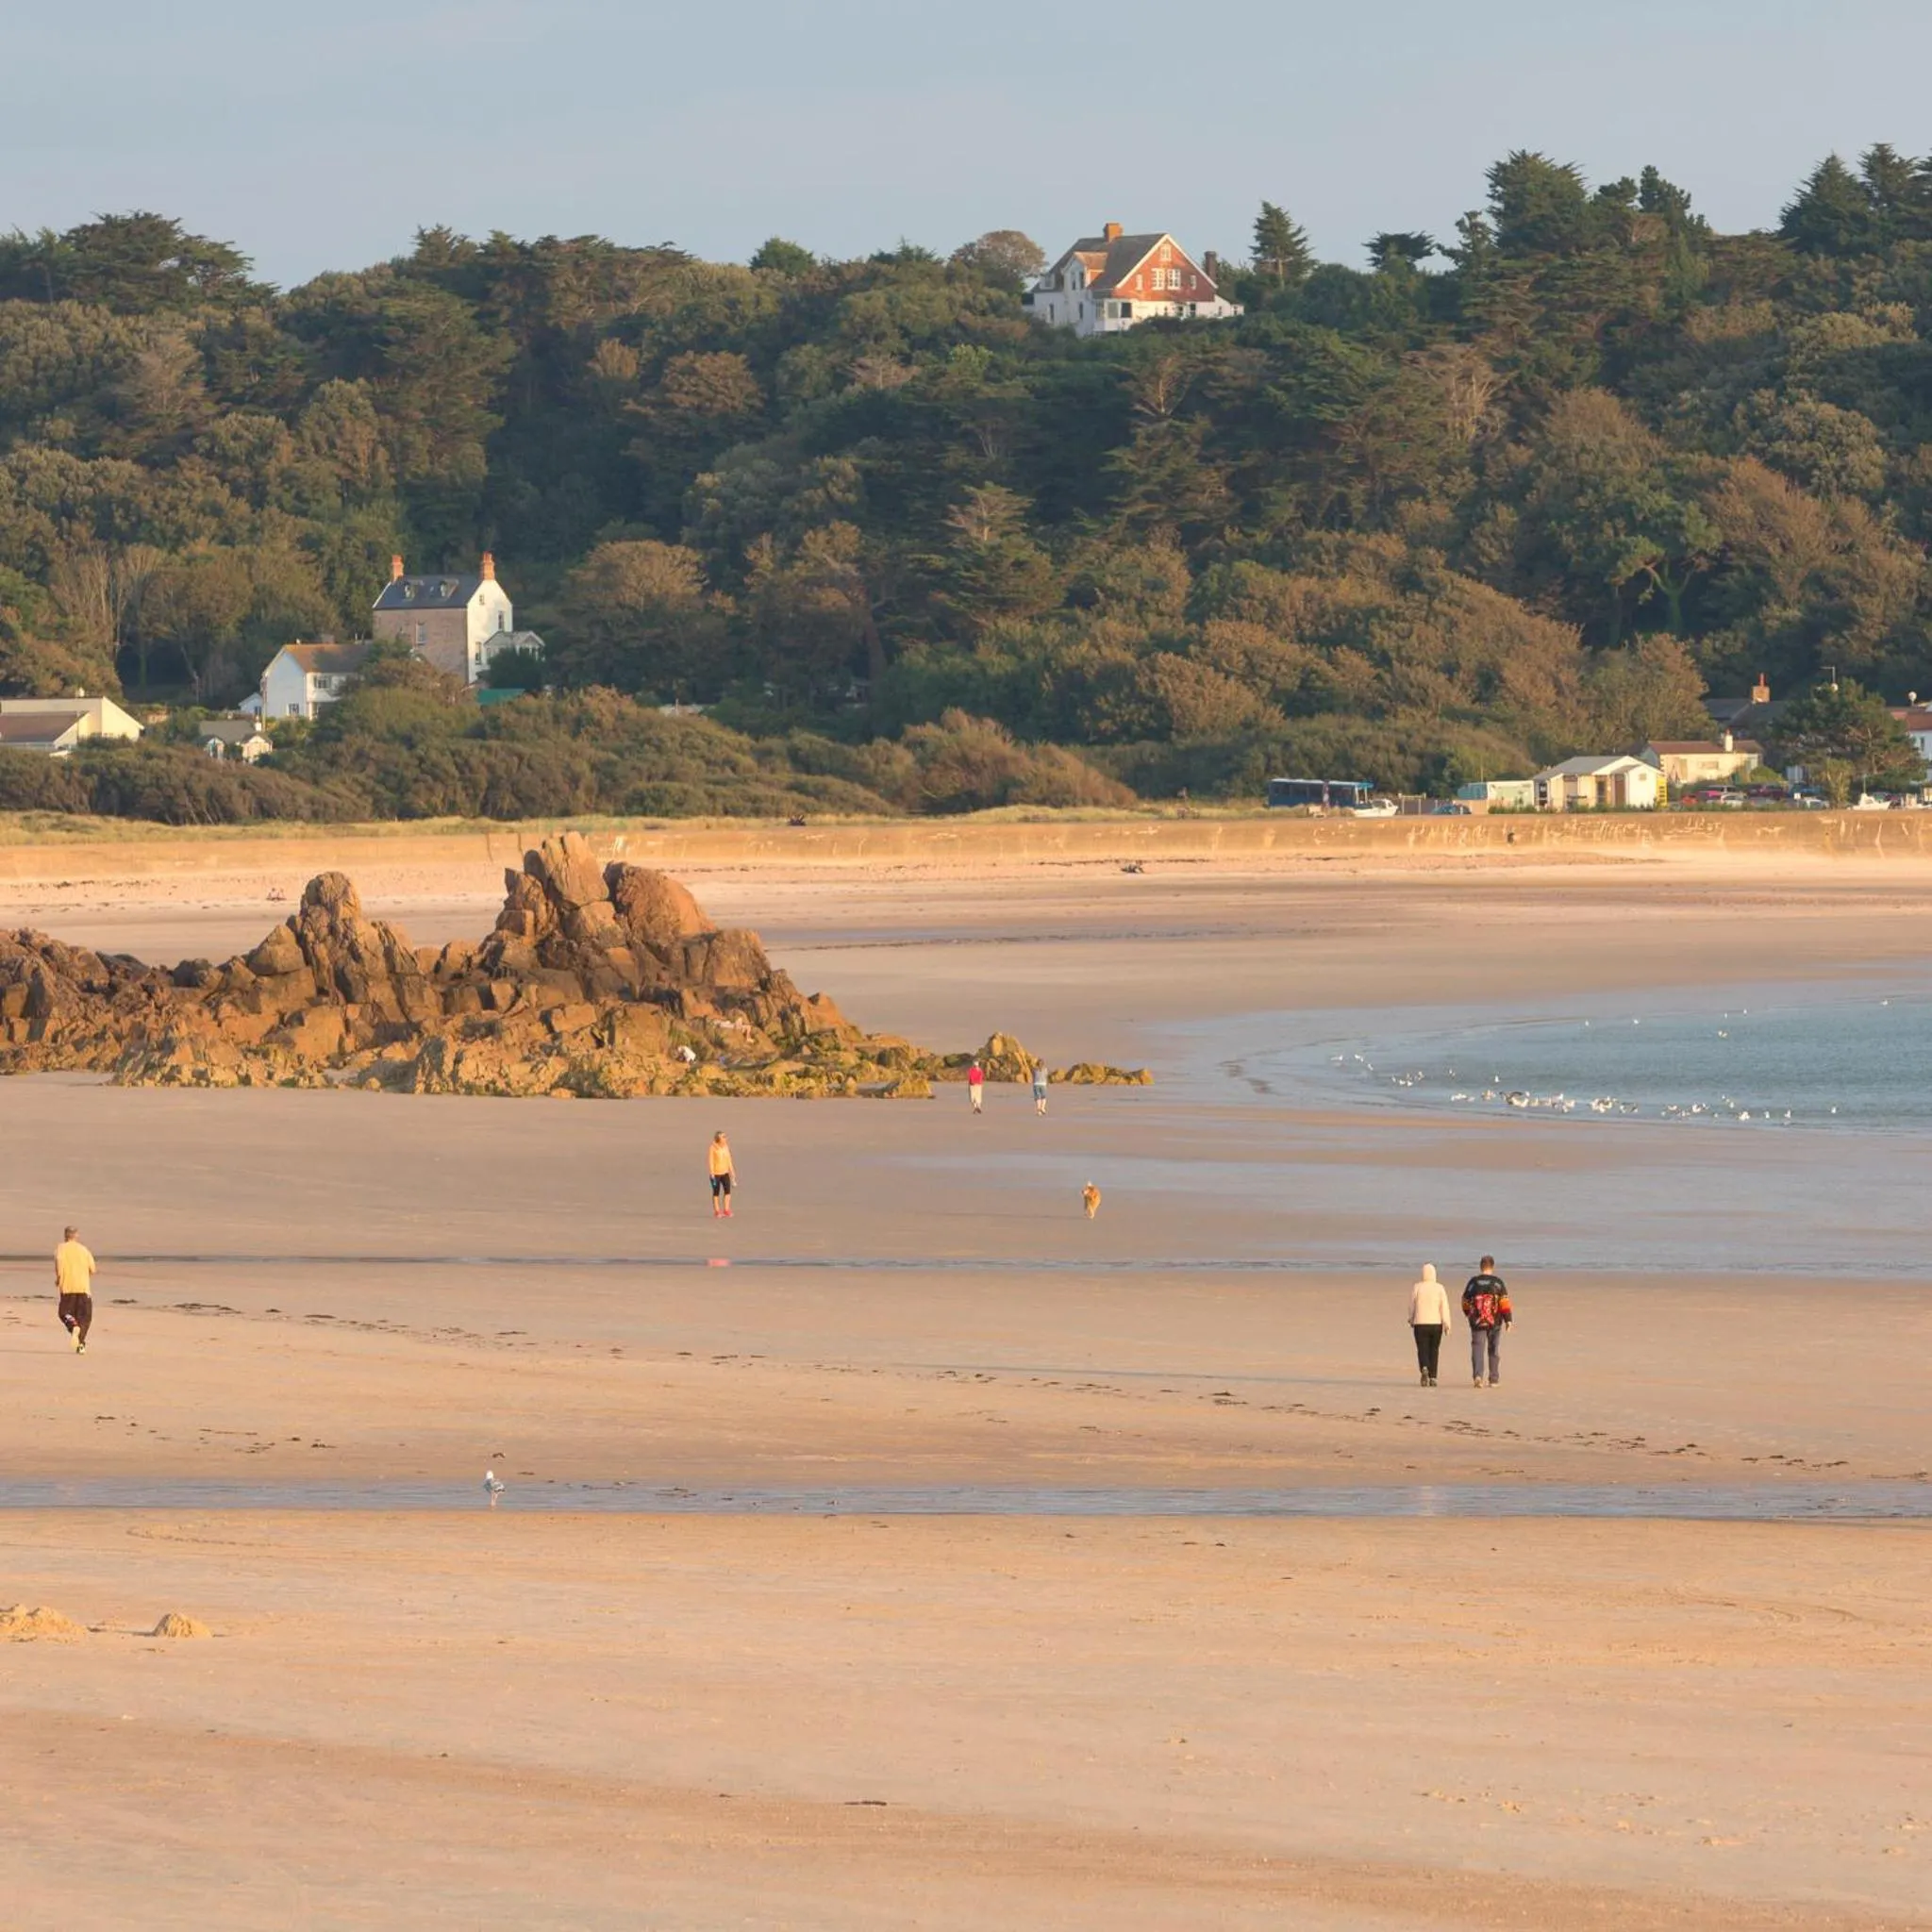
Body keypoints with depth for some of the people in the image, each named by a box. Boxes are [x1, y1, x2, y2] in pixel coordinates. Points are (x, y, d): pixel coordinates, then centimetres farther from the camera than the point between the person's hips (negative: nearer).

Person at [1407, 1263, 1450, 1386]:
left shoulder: (1417, 1288, -4)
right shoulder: (1440, 1288, -3)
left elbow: (1411, 1306, 4)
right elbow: (1444, 1307, -7)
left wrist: (1411, 1320, 21)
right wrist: (1446, 1324, -4)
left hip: (1420, 1324, -1)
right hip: (1436, 1324, 1)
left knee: (1422, 1350, 0)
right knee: (1434, 1351, 13)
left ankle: (1424, 1368, -27)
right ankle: (1433, 1377, 14)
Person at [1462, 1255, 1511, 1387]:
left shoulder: (1473, 1282, 2)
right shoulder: (1497, 1282, -4)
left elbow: (1465, 1301, 10)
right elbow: (1504, 1301, -8)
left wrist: (1467, 1314, 28)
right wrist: (1508, 1319, -3)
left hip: (1477, 1322, 0)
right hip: (1494, 1322, 0)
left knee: (1477, 1349, 1)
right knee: (1494, 1350, 11)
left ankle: (1478, 1375, -20)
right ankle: (1493, 1380, 16)